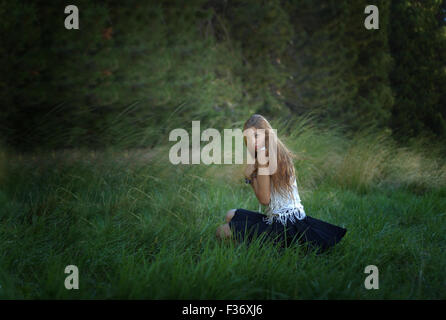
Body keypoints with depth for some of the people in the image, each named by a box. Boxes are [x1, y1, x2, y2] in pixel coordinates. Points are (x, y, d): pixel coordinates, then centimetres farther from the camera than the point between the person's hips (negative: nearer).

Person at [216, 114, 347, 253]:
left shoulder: (265, 159, -17)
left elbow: (264, 199, -16)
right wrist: (249, 176, -3)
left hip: (284, 225, -11)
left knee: (223, 231, -6)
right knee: (231, 215, 28)